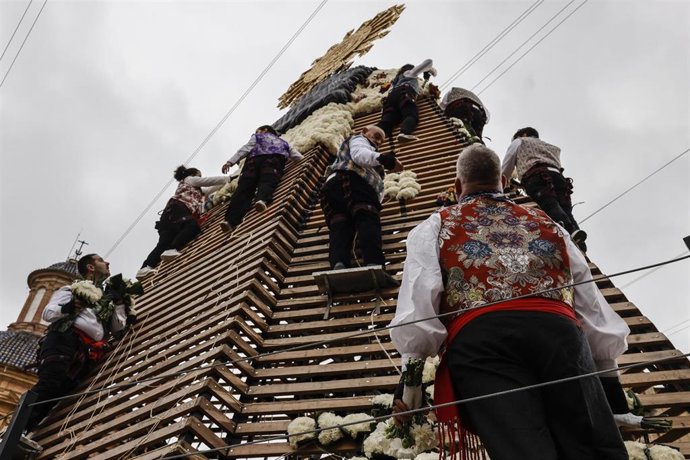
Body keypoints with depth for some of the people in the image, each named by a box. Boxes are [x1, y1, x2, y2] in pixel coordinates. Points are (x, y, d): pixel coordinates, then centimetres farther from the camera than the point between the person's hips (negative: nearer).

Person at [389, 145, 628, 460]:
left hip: (479, 337, -2)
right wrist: (607, 372, 39)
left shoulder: (434, 228, 23)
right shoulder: (547, 224, 33)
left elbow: (416, 311, 6)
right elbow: (596, 312, 31)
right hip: (559, 331, 3)